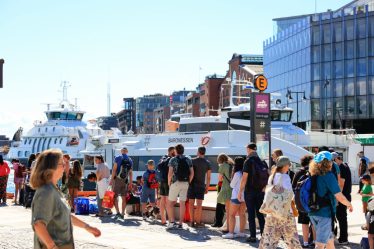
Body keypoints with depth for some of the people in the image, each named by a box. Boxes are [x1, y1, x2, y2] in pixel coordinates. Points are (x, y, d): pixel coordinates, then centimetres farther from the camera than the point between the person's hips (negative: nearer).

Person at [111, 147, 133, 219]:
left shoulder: (118, 158, -2)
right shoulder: (130, 160, 10)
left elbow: (114, 169, -9)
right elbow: (130, 173, 10)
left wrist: (111, 179, -7)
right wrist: (130, 183, 12)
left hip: (117, 179, -4)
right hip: (125, 181, 4)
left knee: (115, 196, 0)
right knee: (124, 198, 8)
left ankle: (118, 212, -12)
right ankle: (122, 213, 9)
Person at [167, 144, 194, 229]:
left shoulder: (173, 160, -4)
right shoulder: (188, 160, 9)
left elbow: (170, 173, -10)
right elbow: (192, 173, 5)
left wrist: (169, 183, 1)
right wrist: (188, 182, 13)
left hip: (176, 183, -4)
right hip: (185, 183, 4)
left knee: (171, 203, 4)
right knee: (182, 203, 5)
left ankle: (172, 222, -6)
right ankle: (180, 223, 4)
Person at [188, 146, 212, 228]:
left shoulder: (192, 161, -1)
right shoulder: (207, 163, 2)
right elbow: (208, 177, 2)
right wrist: (207, 187, 9)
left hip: (192, 185, 0)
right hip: (201, 186, 0)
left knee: (191, 204, 6)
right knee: (199, 205, 1)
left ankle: (192, 221, 5)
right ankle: (198, 222, 0)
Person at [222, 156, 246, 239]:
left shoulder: (237, 173, -13)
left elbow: (232, 185, -3)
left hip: (237, 196, -7)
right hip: (244, 195, 7)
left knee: (232, 214, -1)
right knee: (242, 214, 11)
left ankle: (230, 233, -5)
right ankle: (241, 232, 12)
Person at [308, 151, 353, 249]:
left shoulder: (313, 175, 7)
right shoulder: (328, 175, -14)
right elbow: (340, 197, -16)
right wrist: (349, 204, 1)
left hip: (313, 213, 7)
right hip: (325, 213, -7)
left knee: (329, 239, 23)